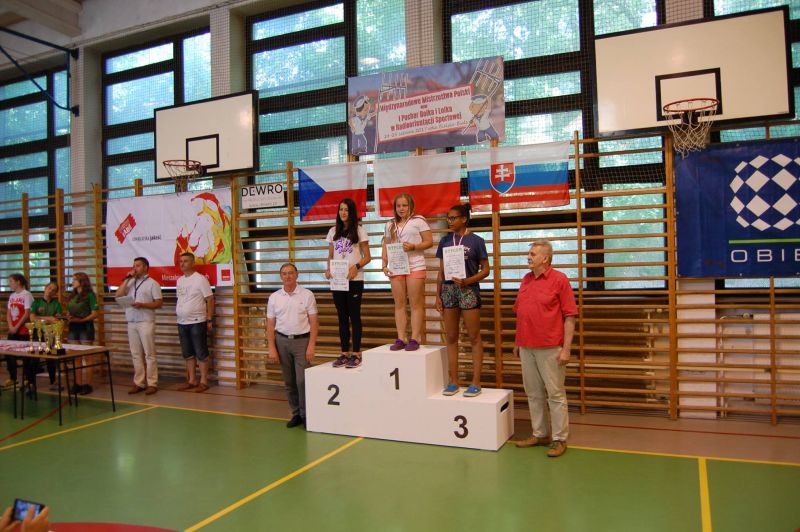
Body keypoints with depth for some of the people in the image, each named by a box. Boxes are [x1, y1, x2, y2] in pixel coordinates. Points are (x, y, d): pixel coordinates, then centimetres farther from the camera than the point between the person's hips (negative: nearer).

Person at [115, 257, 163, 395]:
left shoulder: (152, 283, 0)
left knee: (149, 354, -3)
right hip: (131, 323, 6)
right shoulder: (130, 282, 16)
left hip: (146, 322, -5)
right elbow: (118, 295, 4)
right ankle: (139, 383, 13)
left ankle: (152, 383, 0)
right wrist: (126, 279, 0)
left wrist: (142, 305, -19)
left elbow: (159, 303, -6)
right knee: (136, 354, 7)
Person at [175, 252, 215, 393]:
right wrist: (178, 313, 13)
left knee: (201, 353, 0)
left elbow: (210, 300, -11)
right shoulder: (180, 280, 11)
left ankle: (203, 382, 6)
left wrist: (209, 320, -14)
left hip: (197, 322, -7)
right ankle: (191, 380, 22)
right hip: (182, 323, 7)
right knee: (187, 353, 13)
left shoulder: (200, 279, -9)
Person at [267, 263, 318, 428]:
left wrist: (311, 346, -10)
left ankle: (306, 415, 7)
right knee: (289, 382, 8)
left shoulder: (307, 295, -2)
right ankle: (296, 414, 20)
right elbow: (270, 325, 7)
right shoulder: (274, 297, 5)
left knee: (302, 380, -7)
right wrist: (271, 348, 0)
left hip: (302, 340, -3)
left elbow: (314, 322, -3)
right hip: (282, 340, 3)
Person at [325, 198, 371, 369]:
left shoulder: (359, 231, 0)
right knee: (342, 316, 8)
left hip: (354, 279, -4)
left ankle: (356, 354, 5)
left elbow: (367, 257, -2)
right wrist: (328, 269, -5)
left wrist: (356, 267, -20)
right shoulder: (333, 231, 12)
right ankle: (345, 353, 14)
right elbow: (330, 256, 15)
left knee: (354, 316, 0)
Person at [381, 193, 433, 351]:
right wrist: (385, 264, 3)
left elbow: (429, 241, -2)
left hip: (415, 267, -4)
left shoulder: (418, 220, 2)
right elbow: (385, 246, 15)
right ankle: (400, 339, 7)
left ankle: (414, 339, 0)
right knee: (399, 304, 4)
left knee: (415, 304, -2)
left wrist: (413, 247, -17)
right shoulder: (390, 224, 15)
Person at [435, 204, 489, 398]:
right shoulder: (445, 240, 10)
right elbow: (441, 271, 12)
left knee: (474, 338, 1)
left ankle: (476, 382, 7)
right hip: (448, 290, 4)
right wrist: (438, 295, 6)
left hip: (469, 290, -4)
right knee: (451, 338, 8)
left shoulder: (476, 241, -3)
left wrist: (467, 281, -17)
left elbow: (485, 269, -2)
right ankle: (453, 381, 16)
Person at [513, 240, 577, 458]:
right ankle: (540, 434, 26)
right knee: (534, 393, 13)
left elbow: (570, 316, -9)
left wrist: (566, 348, -14)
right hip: (526, 348, 6)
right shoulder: (526, 280, 11)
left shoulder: (559, 280, -7)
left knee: (555, 394, 3)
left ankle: (559, 439, 13)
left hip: (550, 348, -6)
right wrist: (517, 342, 16)